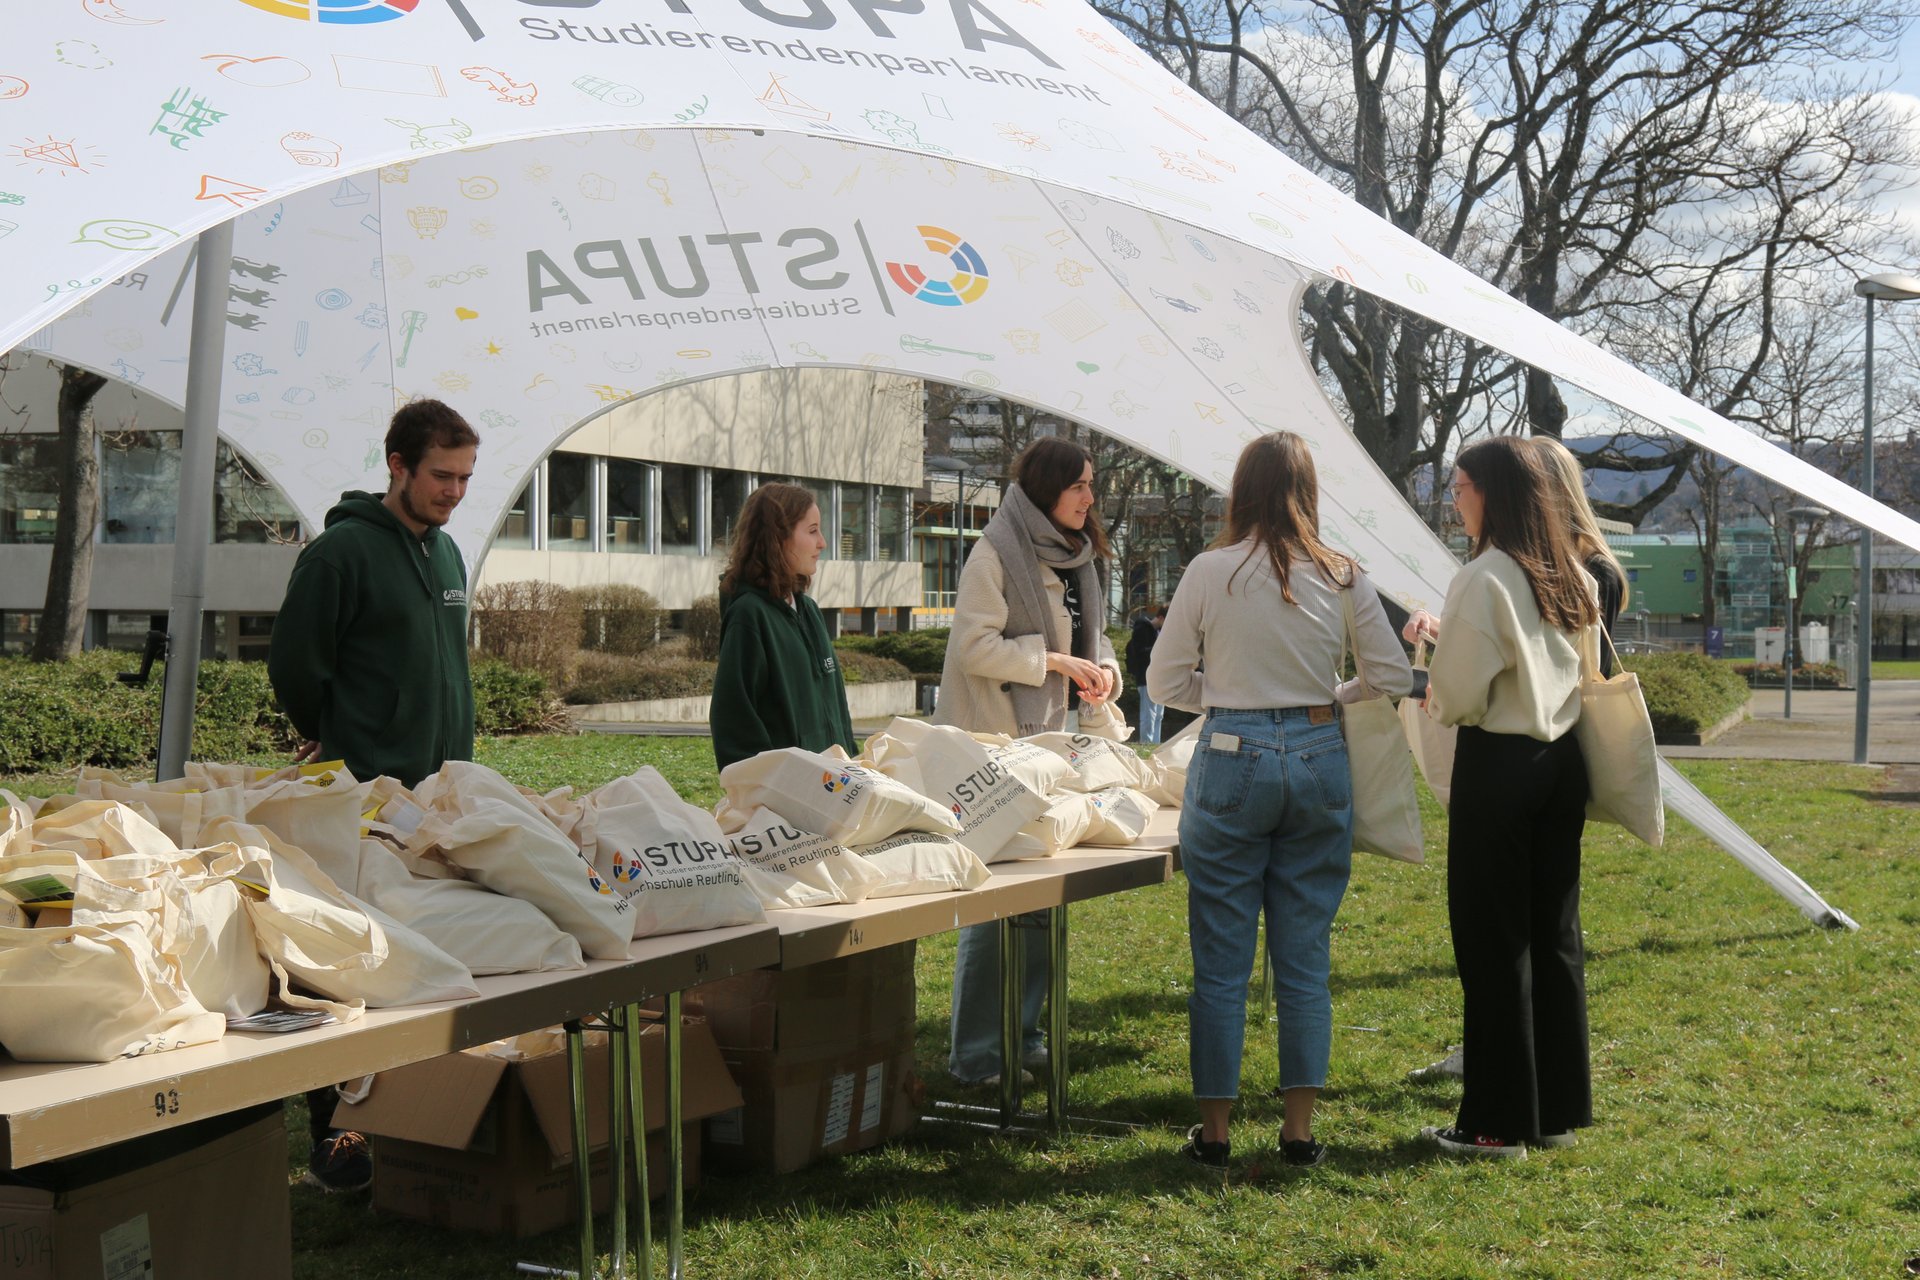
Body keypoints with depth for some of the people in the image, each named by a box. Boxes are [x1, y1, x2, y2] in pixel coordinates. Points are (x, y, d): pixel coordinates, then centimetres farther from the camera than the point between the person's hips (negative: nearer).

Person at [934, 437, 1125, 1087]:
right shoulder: (996, 551, -10)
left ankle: (1022, 1033, 22)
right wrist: (1057, 661, -19)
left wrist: (1103, 668, 1)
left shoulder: (1080, 555, 14)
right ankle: (974, 1053, 2)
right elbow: (976, 645, -16)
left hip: (1057, 741, 8)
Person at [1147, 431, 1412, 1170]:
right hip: (1318, 760, 2)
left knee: (1221, 961, 6)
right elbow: (1394, 677, 5)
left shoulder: (1210, 572, -6)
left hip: (1232, 760, -2)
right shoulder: (1341, 577, -1)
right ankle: (1300, 1130, 16)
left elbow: (1165, 682, -1)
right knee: (1305, 958, 11)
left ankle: (1214, 1132, 13)